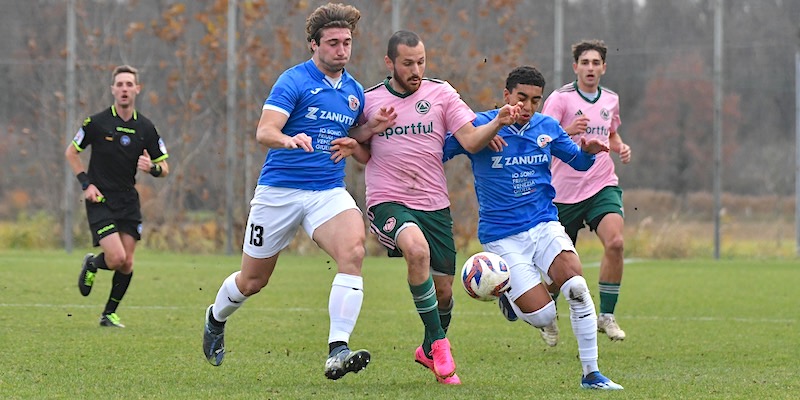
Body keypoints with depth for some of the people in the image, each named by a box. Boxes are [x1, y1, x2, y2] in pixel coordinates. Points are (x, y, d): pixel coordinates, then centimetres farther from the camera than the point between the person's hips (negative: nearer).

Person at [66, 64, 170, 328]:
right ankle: (91, 264, 19)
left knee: (127, 264, 2)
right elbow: (71, 153, 6)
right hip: (100, 199, -4)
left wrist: (152, 168, -15)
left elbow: (164, 169, 8)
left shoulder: (145, 128, 3)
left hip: (129, 201, 4)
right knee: (116, 258, -16)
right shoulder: (97, 123, -6)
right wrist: (86, 184, -5)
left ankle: (109, 314, 19)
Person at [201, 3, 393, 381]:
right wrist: (289, 139, -43)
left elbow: (360, 142, 26)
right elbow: (264, 131, -21)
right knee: (252, 281, 9)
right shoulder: (294, 81, -9)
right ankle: (216, 318, 44)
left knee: (353, 250, -27)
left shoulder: (355, 91, 9)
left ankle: (338, 352, -31)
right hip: (279, 190, -4)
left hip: (329, 191, 4)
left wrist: (352, 144, 1)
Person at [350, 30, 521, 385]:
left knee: (443, 289, 7)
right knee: (417, 249, -33)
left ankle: (429, 350, 37)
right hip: (387, 202, -3)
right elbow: (356, 149, 15)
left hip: (434, 205, 3)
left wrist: (497, 124, -23)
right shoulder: (370, 100, 4)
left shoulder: (440, 93, 4)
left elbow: (470, 139, -4)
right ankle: (439, 342, -21)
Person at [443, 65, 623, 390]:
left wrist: (588, 151, -7)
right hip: (501, 237, -3)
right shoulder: (479, 126, -7)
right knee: (542, 316, -13)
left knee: (577, 287, -23)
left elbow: (578, 162, 18)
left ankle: (591, 373, -11)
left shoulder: (547, 128, 6)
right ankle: (504, 292, 23)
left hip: (544, 225, 3)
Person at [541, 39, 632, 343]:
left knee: (615, 242, -22)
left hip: (603, 186, 3)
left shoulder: (610, 100, 10)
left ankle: (606, 315, -11)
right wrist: (567, 131, -34)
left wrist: (621, 147, 6)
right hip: (565, 190, -3)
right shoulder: (560, 99, -7)